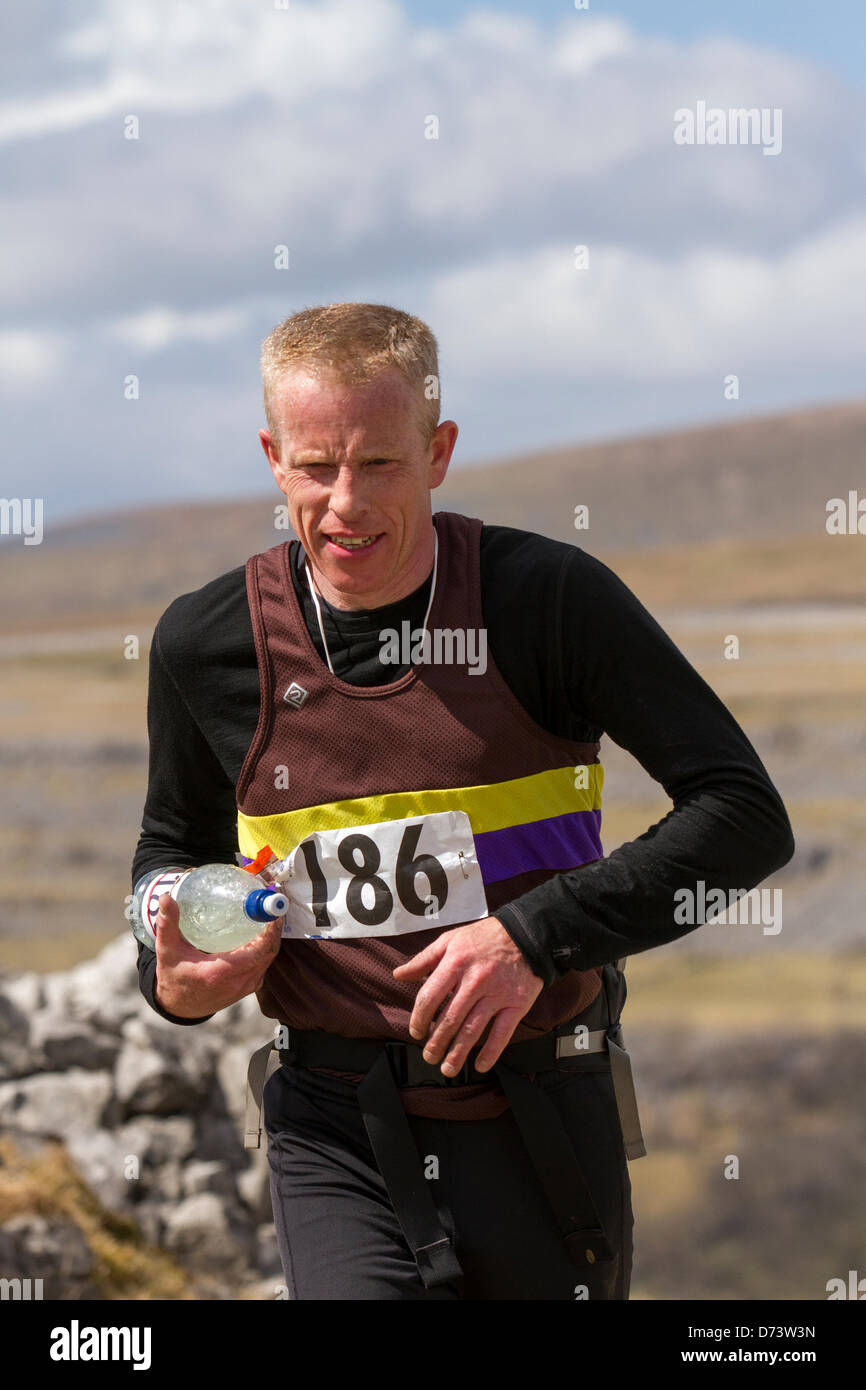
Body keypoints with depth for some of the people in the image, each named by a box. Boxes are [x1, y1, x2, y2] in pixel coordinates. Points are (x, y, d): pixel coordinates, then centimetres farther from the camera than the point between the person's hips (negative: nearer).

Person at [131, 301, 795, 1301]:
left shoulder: (549, 599, -8)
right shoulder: (209, 644, 0)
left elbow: (746, 817, -8)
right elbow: (177, 842, 20)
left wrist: (537, 935, -18)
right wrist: (174, 980, -1)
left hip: (540, 1132, 0)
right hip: (336, 1132, 0)